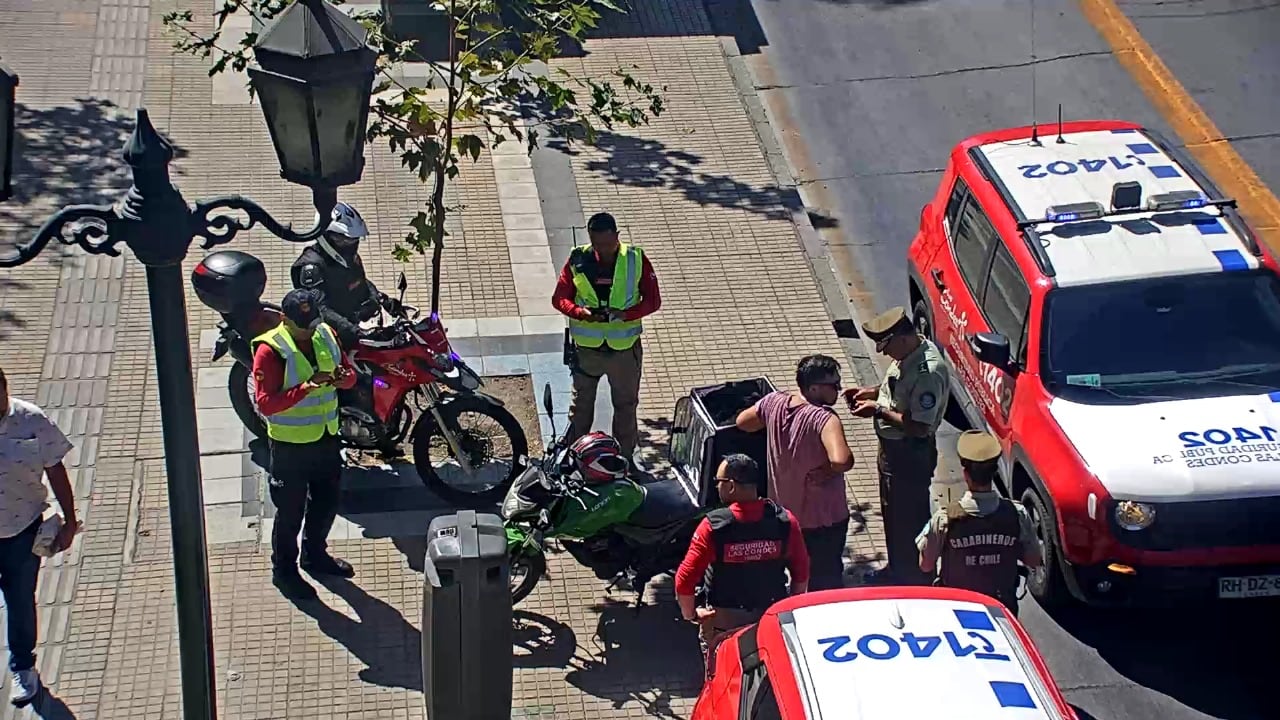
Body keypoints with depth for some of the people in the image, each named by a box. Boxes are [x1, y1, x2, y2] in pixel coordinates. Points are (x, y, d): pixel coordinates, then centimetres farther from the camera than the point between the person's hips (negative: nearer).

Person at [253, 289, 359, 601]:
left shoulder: (326, 334, -2)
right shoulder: (270, 350, -21)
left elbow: (348, 371, 9)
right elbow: (266, 404, -26)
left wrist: (344, 377, -16)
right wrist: (306, 387, -36)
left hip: (327, 437, 6)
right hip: (292, 444, -6)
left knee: (326, 502, 22)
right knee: (291, 511, 8)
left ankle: (315, 555, 44)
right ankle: (284, 570, 26)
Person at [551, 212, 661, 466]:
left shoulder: (636, 260, -10)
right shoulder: (578, 260, -9)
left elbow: (653, 300, -7)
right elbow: (559, 298, -5)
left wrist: (625, 314, -24)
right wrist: (581, 312, -25)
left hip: (624, 347, 0)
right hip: (587, 347, 0)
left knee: (626, 404, 14)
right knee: (581, 403, 14)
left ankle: (625, 457, 30)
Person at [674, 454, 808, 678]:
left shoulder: (713, 526, -21)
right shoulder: (785, 521, -12)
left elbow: (685, 580, -20)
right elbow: (801, 573, -1)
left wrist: (690, 614, -4)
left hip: (723, 621, -2)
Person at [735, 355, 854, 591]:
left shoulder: (774, 402, -9)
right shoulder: (824, 419, -29)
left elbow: (742, 422, 11)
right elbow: (841, 461, -45)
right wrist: (827, 470, -24)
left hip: (782, 512, 7)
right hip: (823, 519, -7)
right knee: (827, 580, 12)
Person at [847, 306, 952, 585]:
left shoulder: (928, 372, -31)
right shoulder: (909, 354, -1)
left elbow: (919, 426, -30)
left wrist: (878, 410, -24)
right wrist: (873, 392, 2)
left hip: (911, 454, -10)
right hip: (893, 447, 10)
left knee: (909, 518, 6)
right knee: (892, 512, 24)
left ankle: (913, 579, 23)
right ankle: (897, 569, 42)